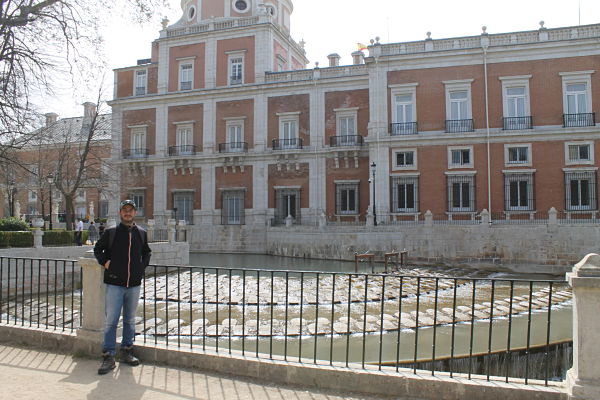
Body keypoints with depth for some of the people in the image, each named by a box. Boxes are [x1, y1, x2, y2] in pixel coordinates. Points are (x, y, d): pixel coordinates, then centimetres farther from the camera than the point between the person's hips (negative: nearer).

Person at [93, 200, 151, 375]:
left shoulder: (141, 233, 8)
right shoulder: (111, 232, 0)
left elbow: (147, 252, 23)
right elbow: (98, 249, 12)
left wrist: (142, 266, 8)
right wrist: (105, 262, -2)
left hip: (134, 284, 3)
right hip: (114, 283, -3)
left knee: (130, 320, 13)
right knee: (111, 321, -3)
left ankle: (127, 352, 25)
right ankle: (108, 357, 5)